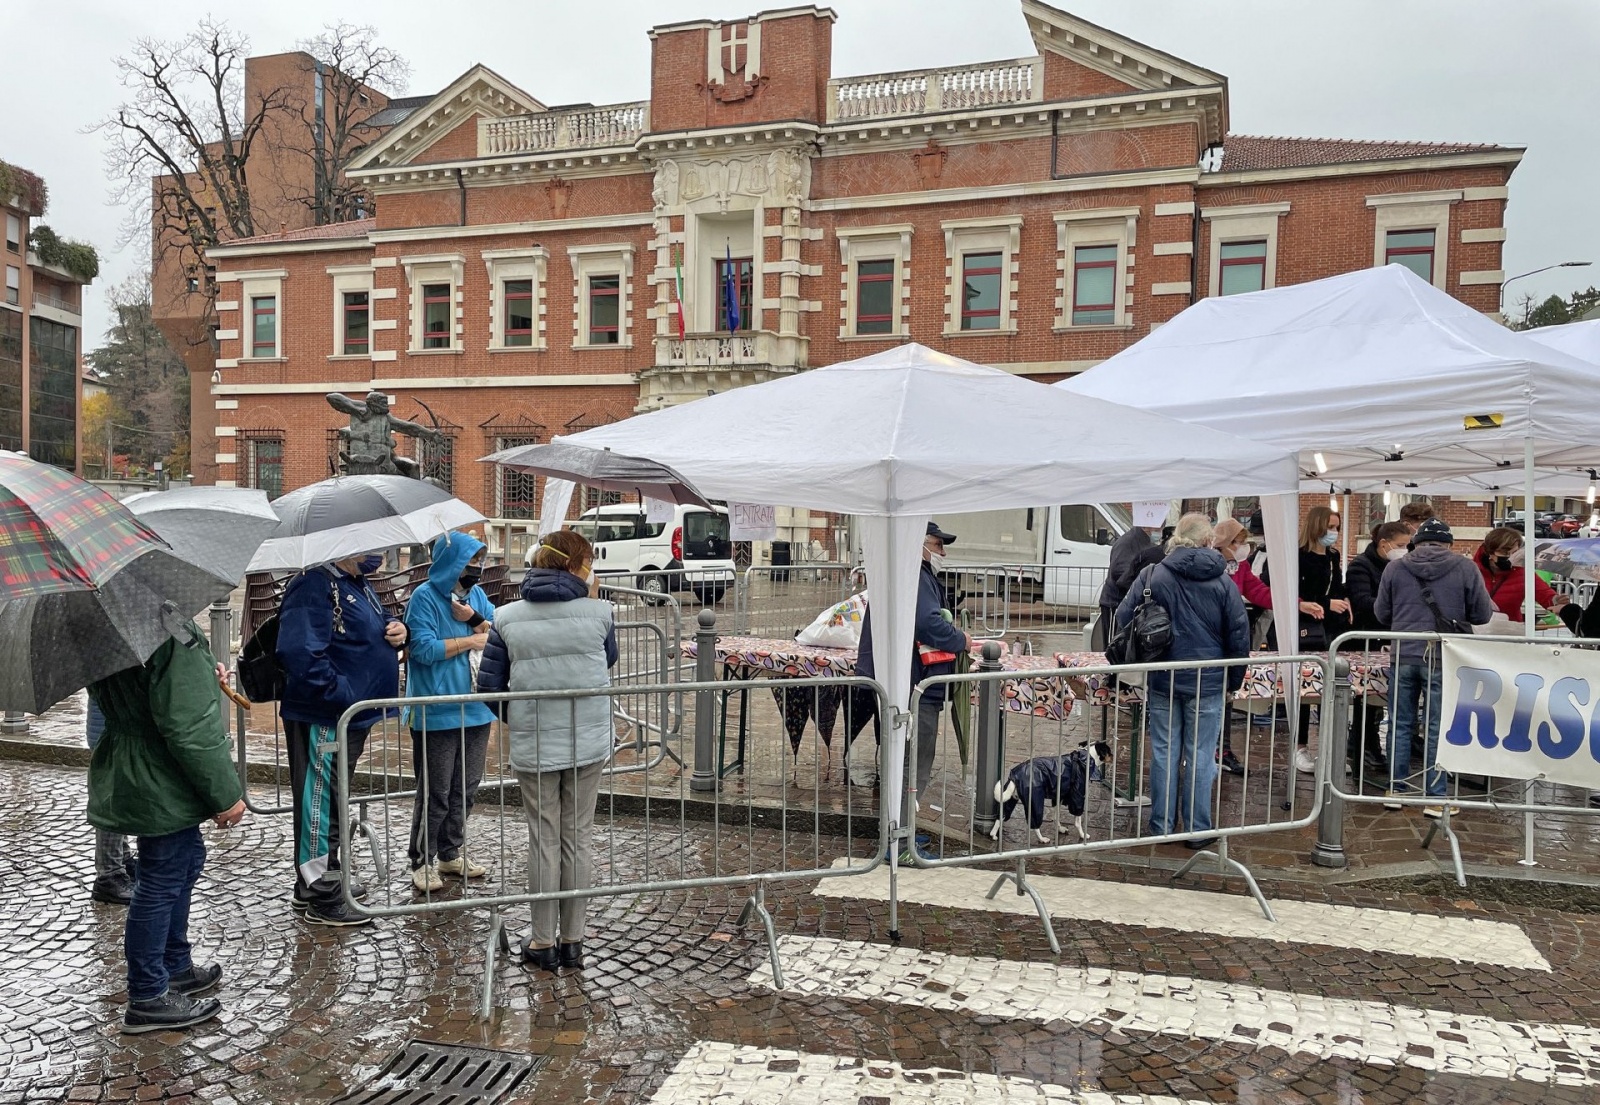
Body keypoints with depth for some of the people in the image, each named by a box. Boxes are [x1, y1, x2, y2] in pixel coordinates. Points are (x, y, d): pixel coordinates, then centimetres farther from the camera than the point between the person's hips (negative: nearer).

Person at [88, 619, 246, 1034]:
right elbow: (188, 729, -27)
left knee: (184, 864, 23)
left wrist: (205, 679, 7)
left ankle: (176, 967, 37)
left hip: (128, 777, 10)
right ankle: (148, 998, 16)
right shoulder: (172, 638, -28)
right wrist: (225, 794, -18)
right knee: (162, 882, 2)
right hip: (162, 787, -10)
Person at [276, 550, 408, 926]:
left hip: (351, 717, 10)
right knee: (320, 803, 0)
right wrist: (340, 694, -25)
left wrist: (395, 629, 4)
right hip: (323, 720, -10)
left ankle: (326, 878, 36)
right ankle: (321, 899, 10)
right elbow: (300, 652, -30)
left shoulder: (359, 585, 13)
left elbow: (374, 627, 28)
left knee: (335, 801, 21)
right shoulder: (315, 585, -20)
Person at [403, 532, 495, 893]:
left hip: (476, 709, 7)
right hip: (437, 712, -7)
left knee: (466, 788, 15)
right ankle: (422, 862, 14)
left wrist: (475, 619, -12)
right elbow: (424, 649, -19)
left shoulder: (477, 594, 10)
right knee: (436, 793, 0)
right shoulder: (424, 596, -10)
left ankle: (451, 853, 29)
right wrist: (471, 640, -11)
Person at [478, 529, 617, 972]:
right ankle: (573, 940, 20)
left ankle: (543, 941, 19)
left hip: (533, 745, 0)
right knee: (579, 837, 11)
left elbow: (490, 684, -1)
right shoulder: (598, 612, -7)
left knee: (544, 840, 10)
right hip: (588, 741, 0)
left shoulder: (507, 618, -3)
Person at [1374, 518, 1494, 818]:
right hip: (1444, 658, -2)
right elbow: (1482, 615, 3)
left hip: (1404, 655, 2)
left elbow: (1381, 613, 11)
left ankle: (1396, 789, 18)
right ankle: (1435, 798, 8)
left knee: (1401, 725, 12)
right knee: (1438, 729, 4)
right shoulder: (1465, 568, -3)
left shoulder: (1394, 567, 3)